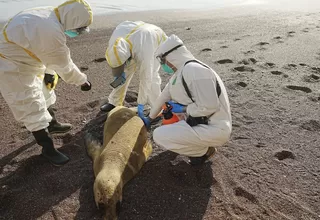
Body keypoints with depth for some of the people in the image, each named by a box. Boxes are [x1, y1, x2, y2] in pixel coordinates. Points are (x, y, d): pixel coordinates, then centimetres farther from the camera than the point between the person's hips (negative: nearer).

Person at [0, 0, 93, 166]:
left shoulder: (48, 16, -3)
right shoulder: (51, 31, -34)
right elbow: (64, 65, -22)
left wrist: (49, 72, 10)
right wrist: (82, 81, -9)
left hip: (22, 63, 10)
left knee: (42, 96, 25)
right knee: (33, 110, -3)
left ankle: (52, 124, 48)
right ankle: (48, 149, 11)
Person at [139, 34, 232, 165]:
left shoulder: (194, 70, -22)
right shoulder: (180, 72, 8)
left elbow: (210, 107, -27)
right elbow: (164, 96, 18)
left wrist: (183, 109, -13)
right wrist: (150, 118, 27)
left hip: (214, 129, -9)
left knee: (159, 135, -15)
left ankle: (203, 151, 1)